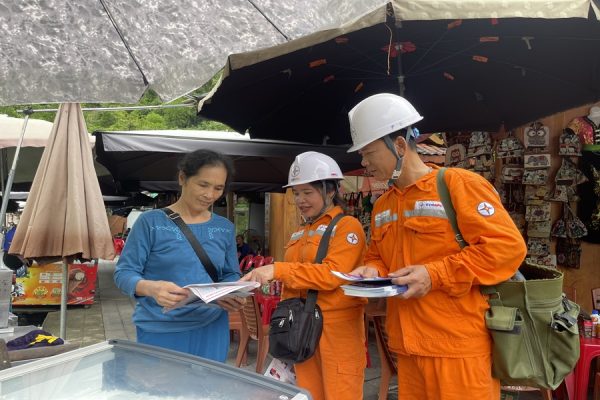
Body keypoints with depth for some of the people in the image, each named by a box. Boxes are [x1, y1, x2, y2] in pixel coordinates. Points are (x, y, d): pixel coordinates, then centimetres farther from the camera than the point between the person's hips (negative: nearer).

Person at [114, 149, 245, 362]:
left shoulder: (225, 228, 6)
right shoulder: (151, 221, -7)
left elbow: (231, 275, 12)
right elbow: (124, 272, -7)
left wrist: (233, 296, -11)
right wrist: (152, 288, -28)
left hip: (211, 329, 4)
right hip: (160, 331, -3)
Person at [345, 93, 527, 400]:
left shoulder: (460, 184, -8)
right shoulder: (382, 206, 14)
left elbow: (508, 247, -15)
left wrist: (434, 275, -20)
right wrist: (372, 271, 1)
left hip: (458, 346, -6)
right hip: (409, 346, 7)